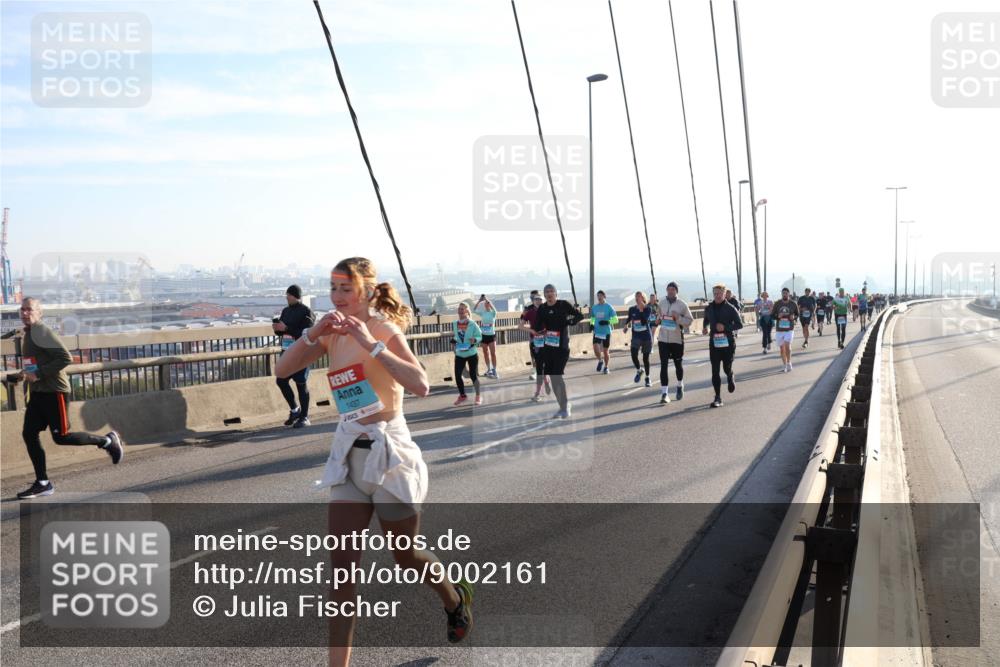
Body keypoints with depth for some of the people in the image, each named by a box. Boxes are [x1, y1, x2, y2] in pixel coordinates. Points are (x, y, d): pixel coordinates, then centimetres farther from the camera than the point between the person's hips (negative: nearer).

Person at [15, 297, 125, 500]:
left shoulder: (42, 332, -14)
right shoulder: (29, 333, 15)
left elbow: (66, 358, -23)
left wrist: (38, 374, -22)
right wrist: (24, 374, 11)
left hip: (54, 392, -9)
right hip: (38, 392, 9)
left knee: (61, 437, -5)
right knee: (29, 434, 3)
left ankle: (107, 441, 14)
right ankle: (42, 483, 9)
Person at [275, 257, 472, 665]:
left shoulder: (384, 330, -13)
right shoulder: (334, 334, 5)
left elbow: (421, 386, -28)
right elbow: (283, 370, -2)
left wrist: (371, 345, -29)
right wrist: (313, 333, -14)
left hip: (388, 451, -5)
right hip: (349, 454, 5)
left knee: (405, 556, 13)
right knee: (342, 564, -1)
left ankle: (456, 598, 44)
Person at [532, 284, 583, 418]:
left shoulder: (564, 305, -5)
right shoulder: (542, 308, 7)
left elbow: (580, 315, -4)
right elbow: (537, 328, 8)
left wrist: (568, 322, -15)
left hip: (562, 346, -5)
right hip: (548, 346, 5)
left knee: (557, 375, -13)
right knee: (552, 377, 7)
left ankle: (565, 407, 0)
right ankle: (564, 406, 20)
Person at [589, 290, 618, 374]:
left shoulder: (609, 307, -6)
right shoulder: (594, 307, 7)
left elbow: (615, 319, -8)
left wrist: (607, 322, -24)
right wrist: (591, 324, 1)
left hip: (606, 332, -3)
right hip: (597, 332, 3)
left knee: (606, 351, 5)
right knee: (596, 348, -15)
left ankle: (606, 367, 25)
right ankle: (600, 361, 15)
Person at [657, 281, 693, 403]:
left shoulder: (682, 305, -6)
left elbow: (690, 320, -6)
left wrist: (678, 318, -20)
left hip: (677, 339, -1)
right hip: (663, 339, 2)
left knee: (678, 364, 15)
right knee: (664, 365, -7)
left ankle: (680, 386, 39)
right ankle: (664, 393, -9)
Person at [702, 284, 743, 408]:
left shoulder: (730, 308, -6)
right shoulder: (709, 308, 6)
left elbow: (739, 324, -7)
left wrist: (725, 327, -19)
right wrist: (705, 327, 4)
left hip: (728, 342, -3)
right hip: (714, 342, 3)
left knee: (727, 368, 5)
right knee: (715, 371, -3)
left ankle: (730, 379, 44)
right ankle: (718, 398, 0)